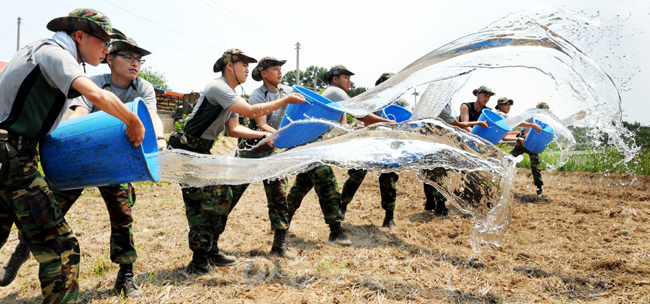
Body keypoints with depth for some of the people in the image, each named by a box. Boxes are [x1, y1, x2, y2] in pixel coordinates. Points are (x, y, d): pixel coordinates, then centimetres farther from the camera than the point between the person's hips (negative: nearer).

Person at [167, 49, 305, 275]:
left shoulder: (230, 94, 15)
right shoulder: (218, 87, -18)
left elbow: (233, 129, 10)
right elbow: (251, 112, -27)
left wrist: (264, 135, -1)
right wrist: (286, 100, -20)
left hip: (202, 153, 10)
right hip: (188, 152, -10)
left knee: (224, 195, 9)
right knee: (205, 201, -12)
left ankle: (211, 249, 20)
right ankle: (199, 262, -2)